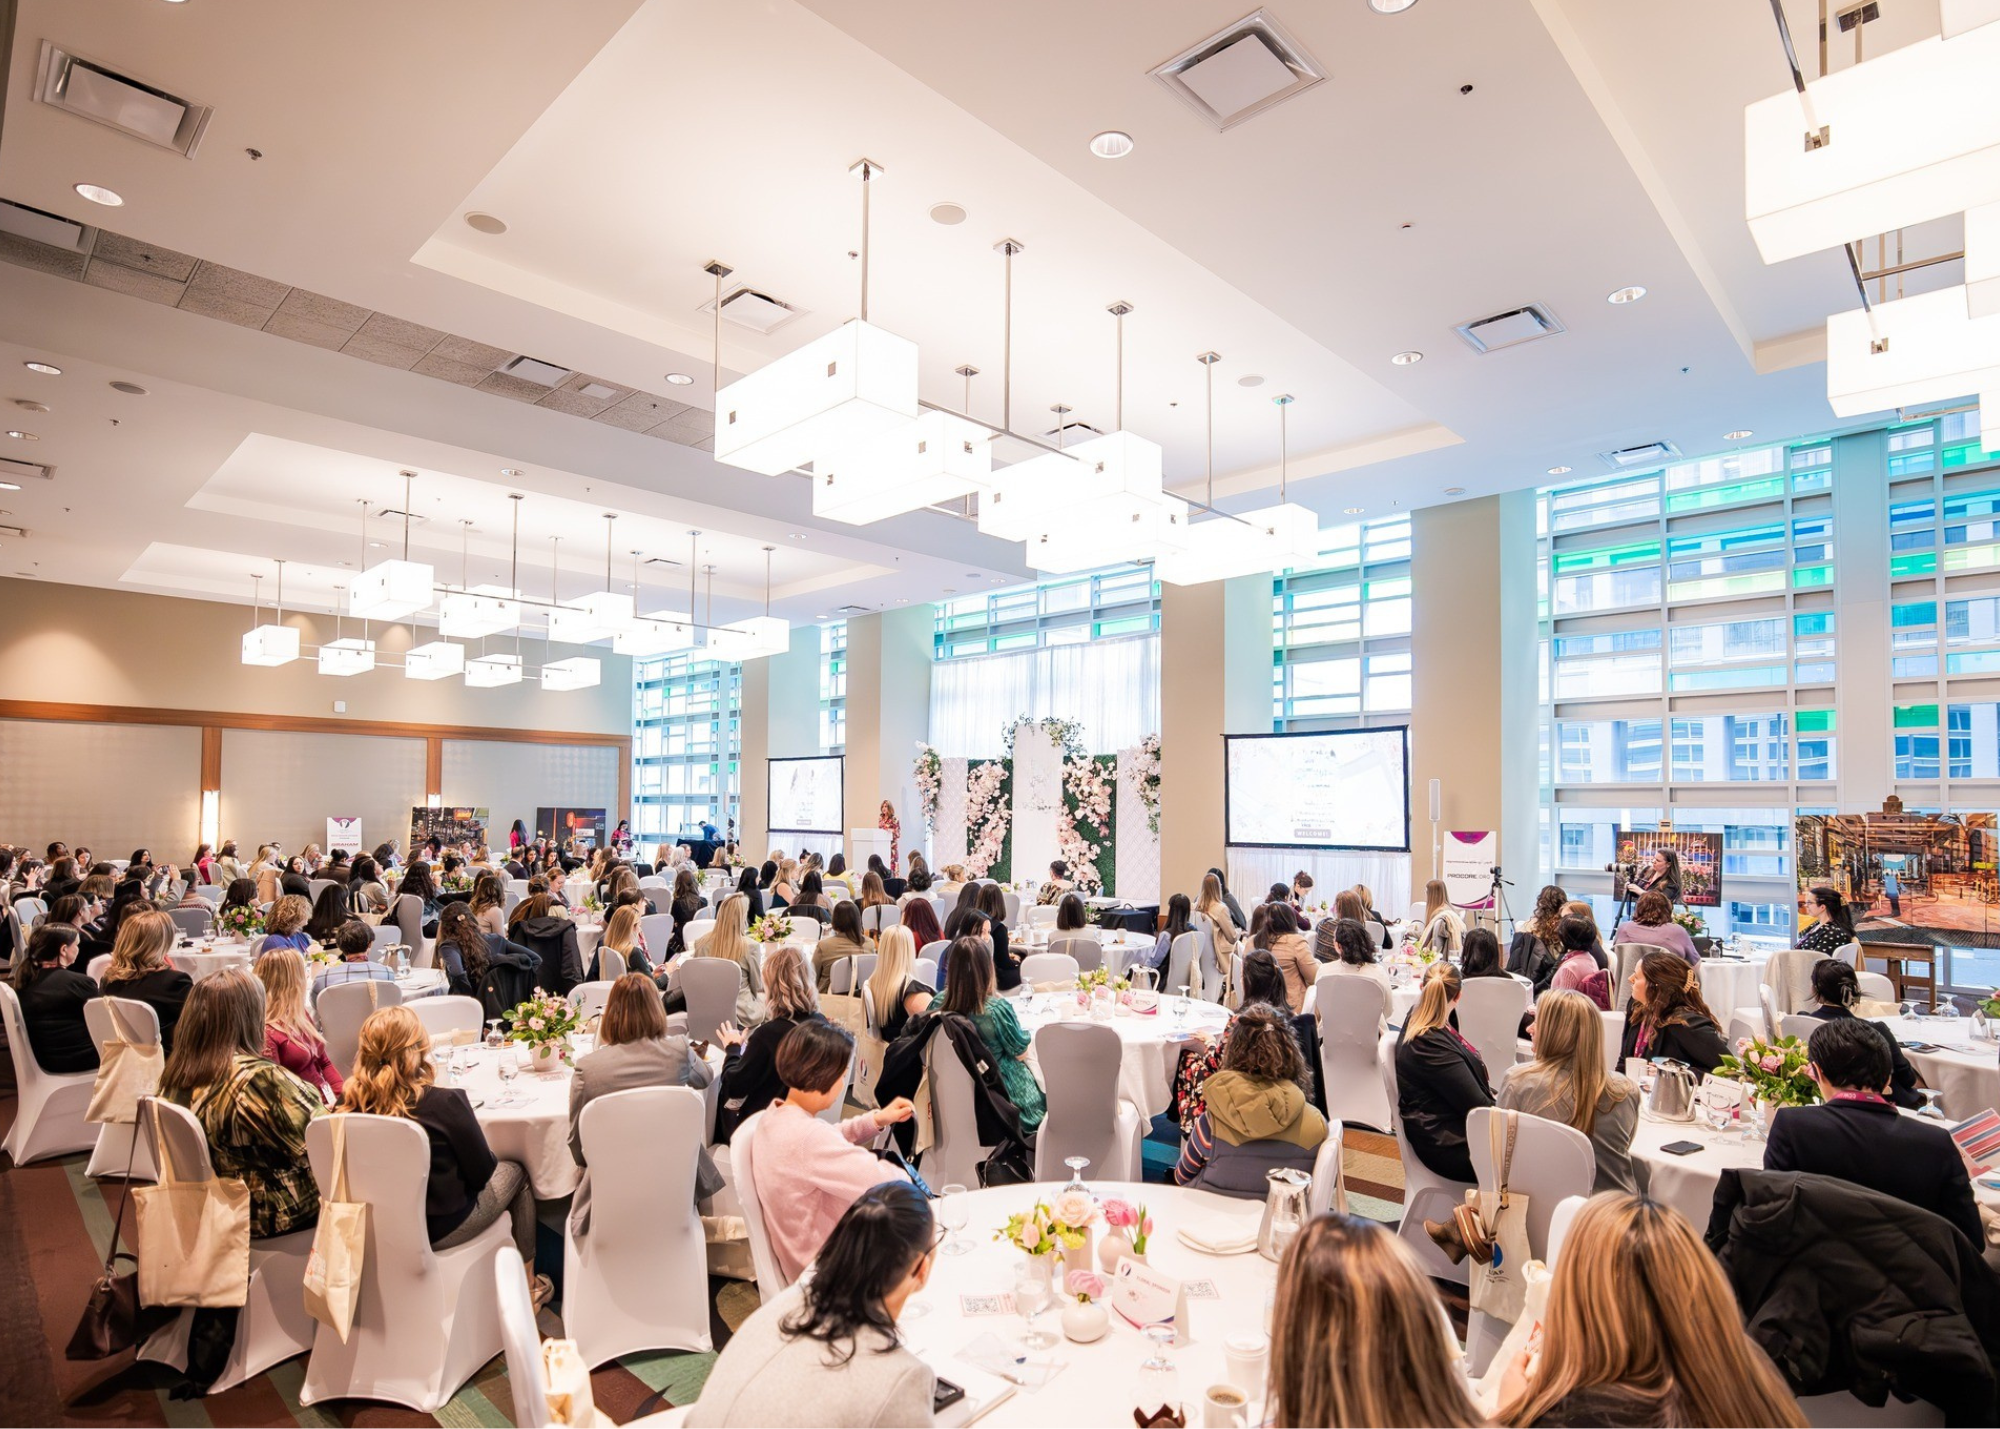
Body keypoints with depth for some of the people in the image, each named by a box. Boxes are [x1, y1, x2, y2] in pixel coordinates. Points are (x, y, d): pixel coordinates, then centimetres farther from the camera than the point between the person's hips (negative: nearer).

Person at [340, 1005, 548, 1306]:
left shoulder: (349, 1102, -15)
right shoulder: (445, 1102, -29)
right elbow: (482, 1172, -16)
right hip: (441, 1229, -5)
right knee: (516, 1171, 22)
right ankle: (527, 1286, 33)